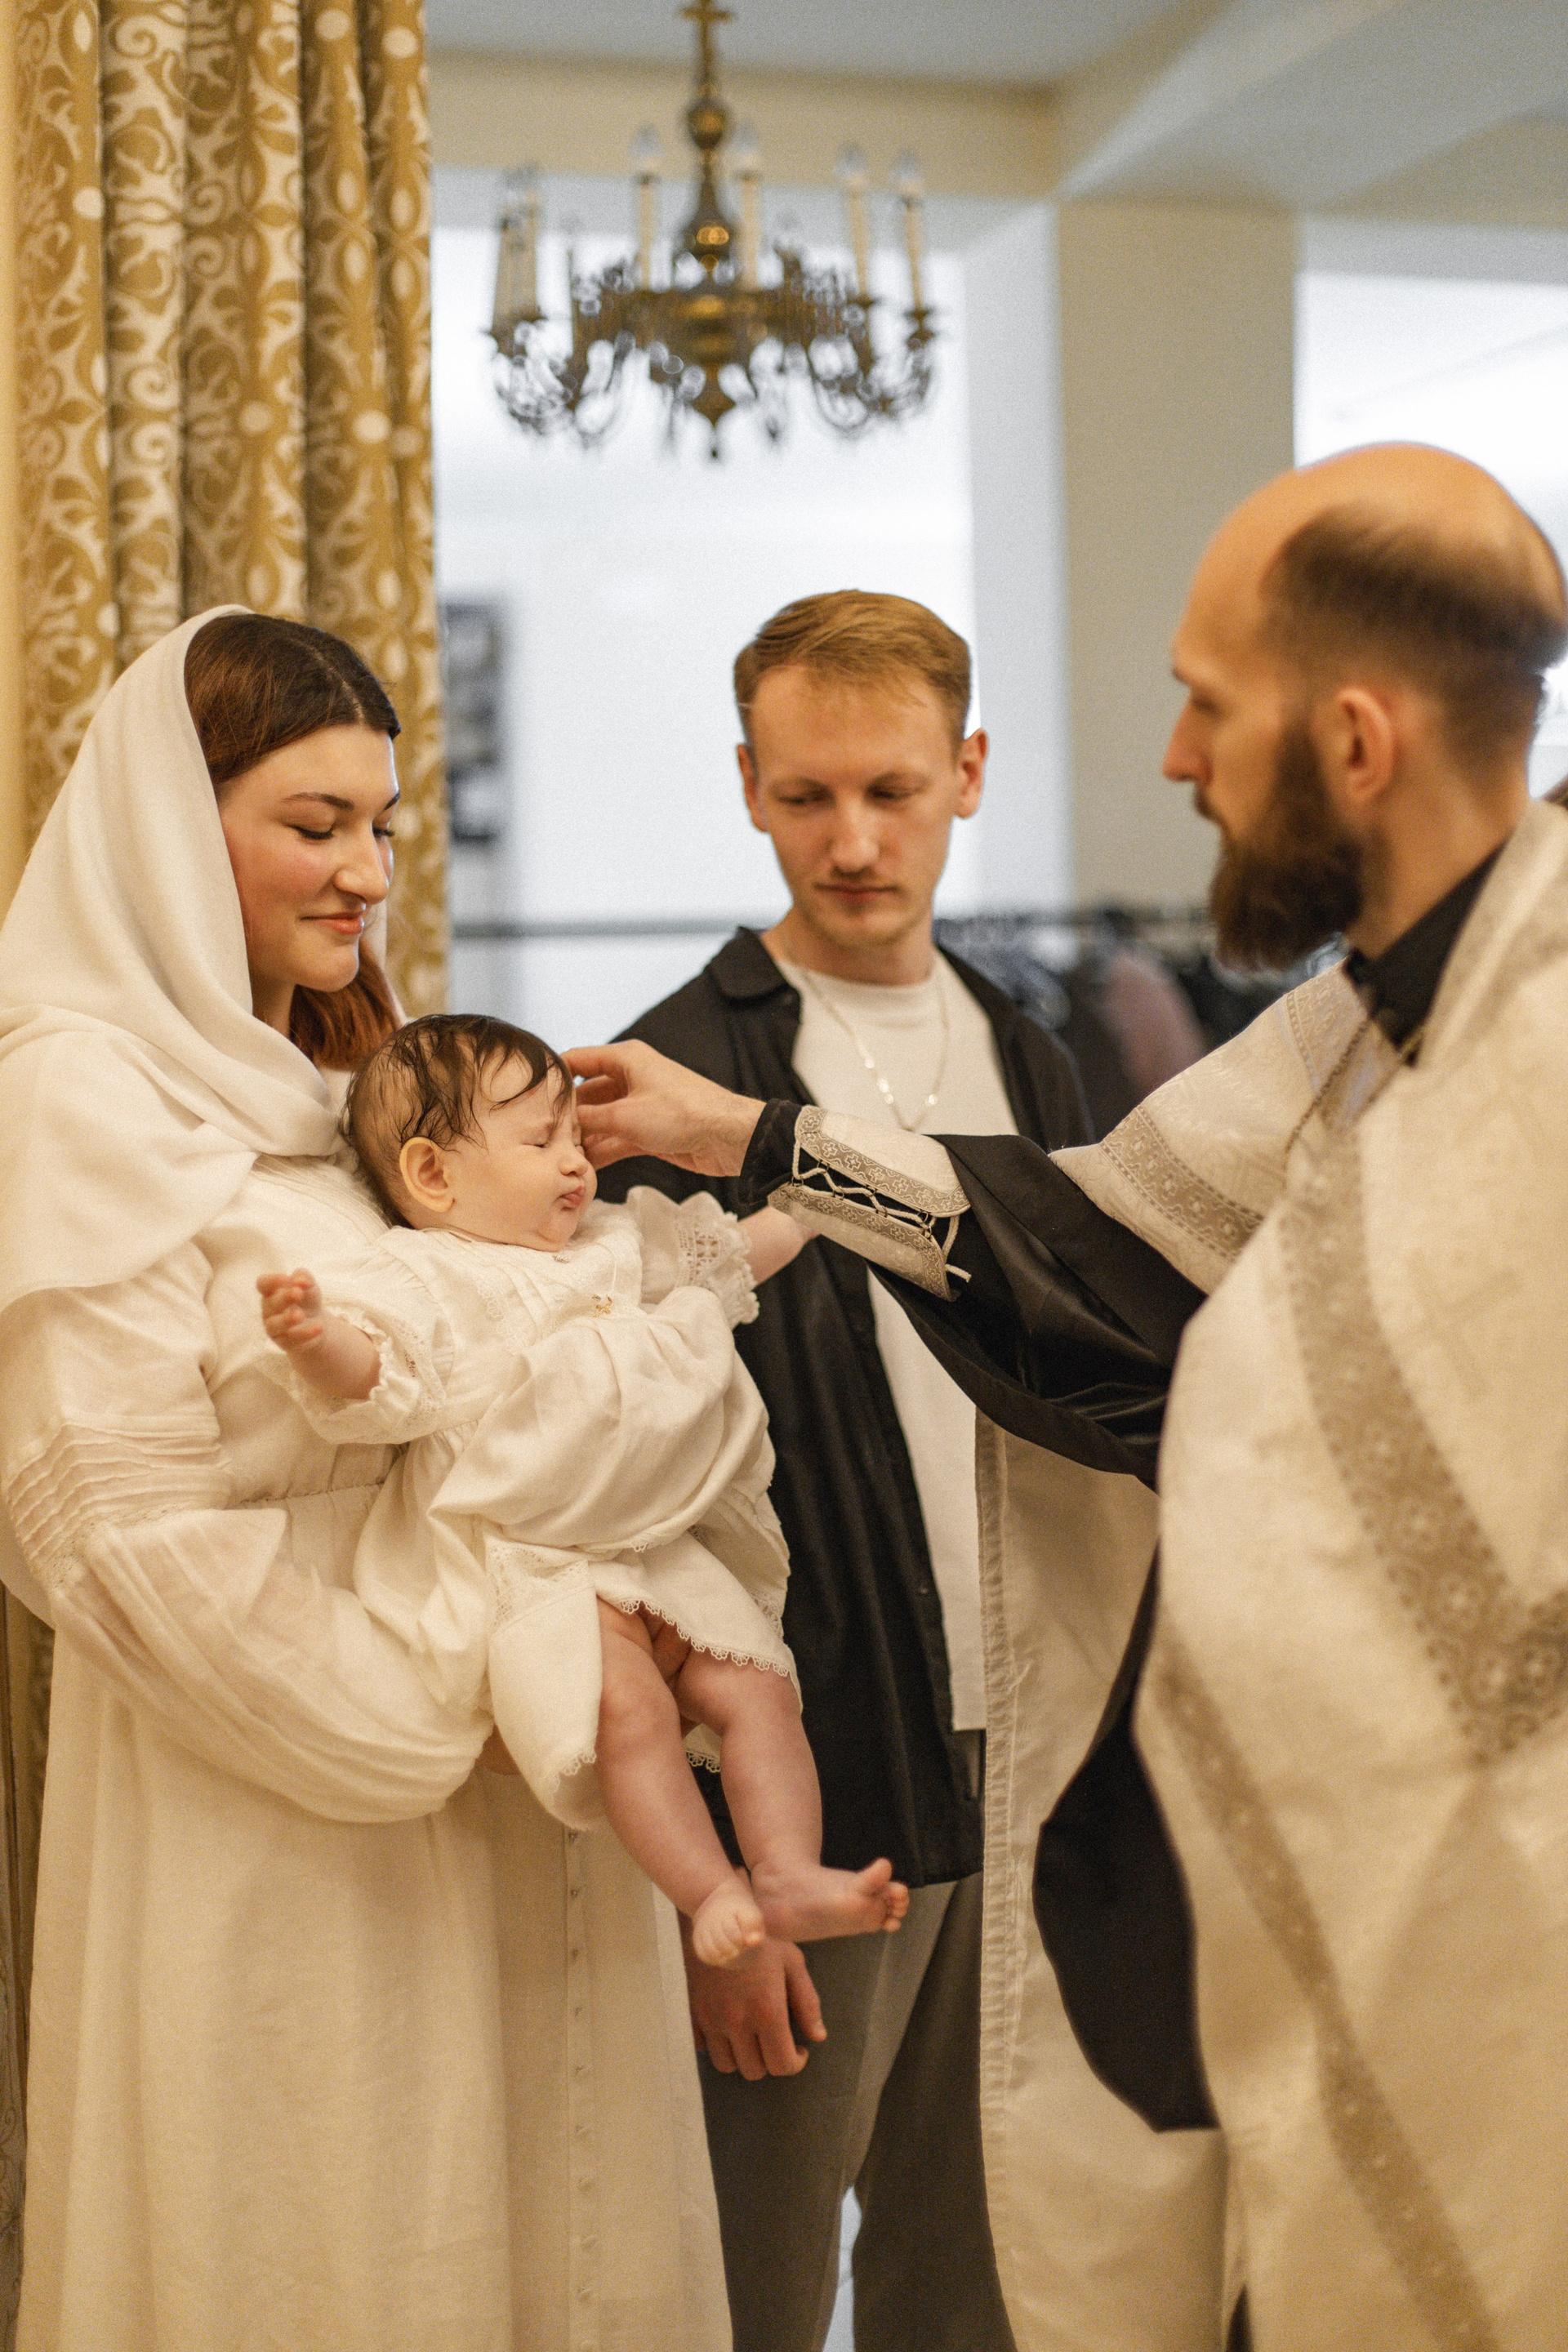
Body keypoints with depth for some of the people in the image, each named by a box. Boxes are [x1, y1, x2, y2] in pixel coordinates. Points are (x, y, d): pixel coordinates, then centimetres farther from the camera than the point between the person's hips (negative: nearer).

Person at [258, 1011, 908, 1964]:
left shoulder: (616, 1246, 17)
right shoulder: (426, 1280, -7)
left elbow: (721, 1259, 33)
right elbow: (379, 1382, -21)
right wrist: (314, 1339, -42)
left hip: (662, 1552, 7)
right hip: (530, 1574, -7)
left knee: (758, 1687, -4)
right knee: (625, 1705, -26)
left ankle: (789, 1872, 0)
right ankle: (708, 1888, -17)